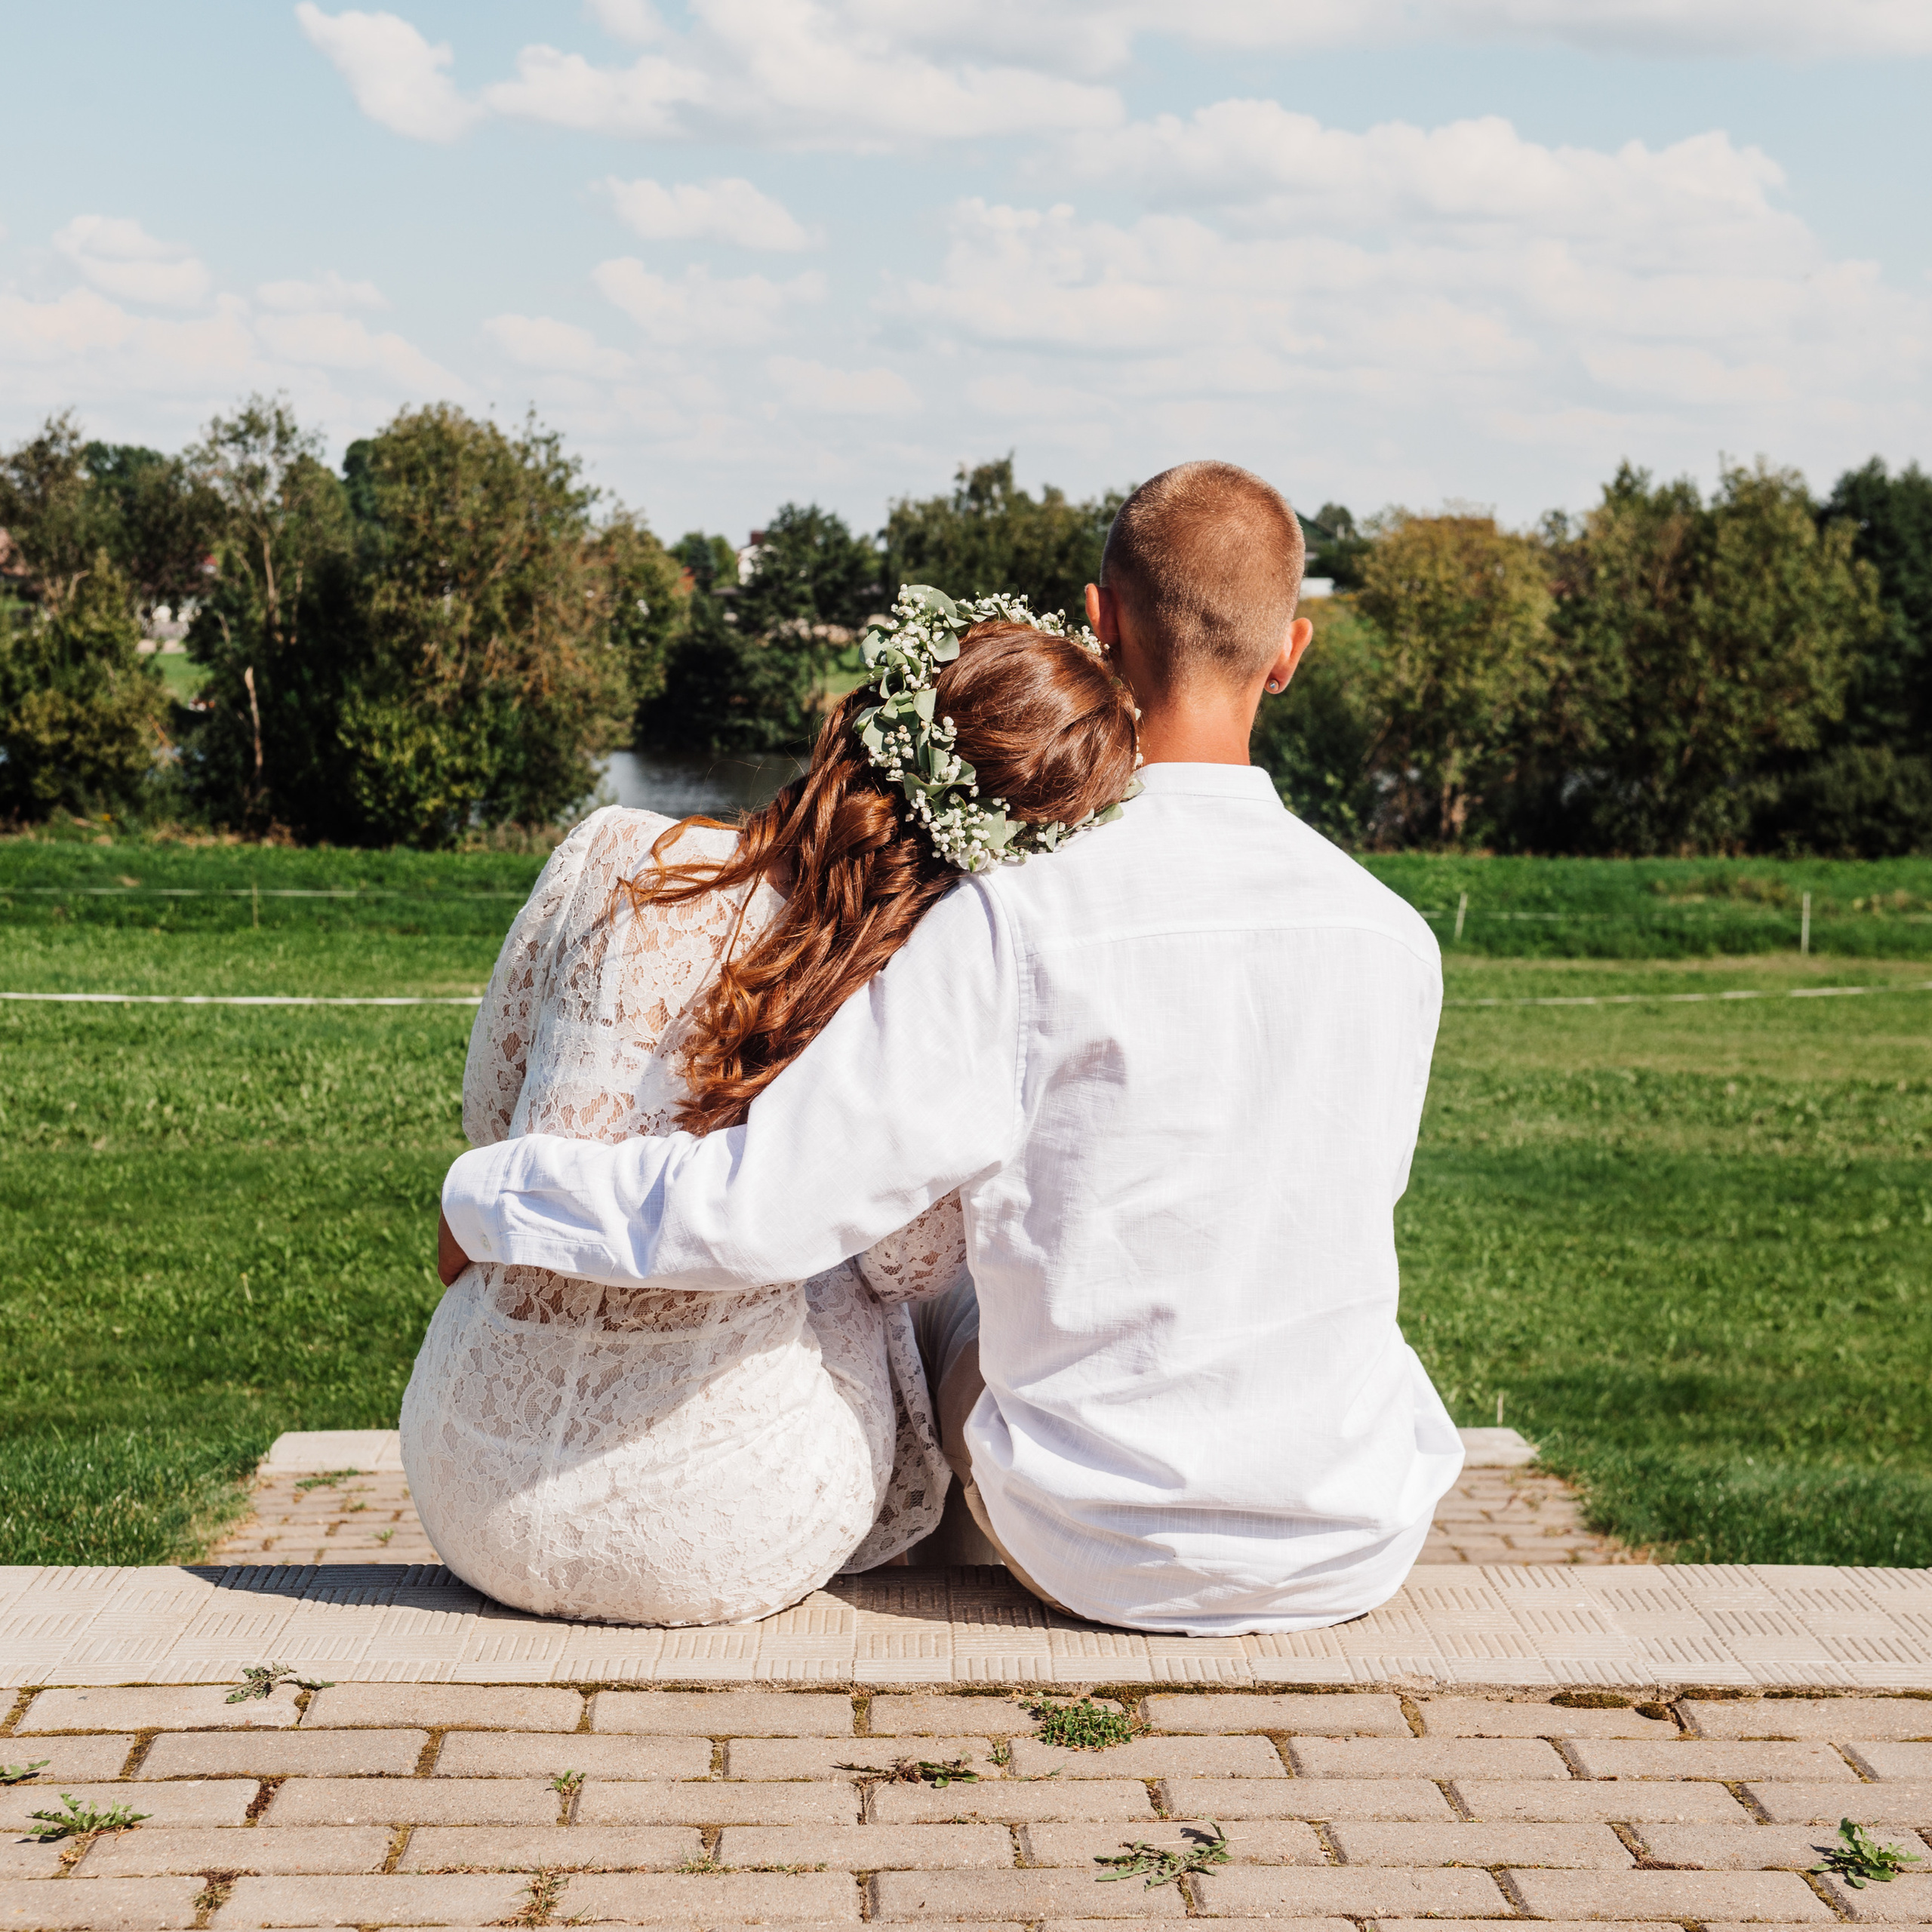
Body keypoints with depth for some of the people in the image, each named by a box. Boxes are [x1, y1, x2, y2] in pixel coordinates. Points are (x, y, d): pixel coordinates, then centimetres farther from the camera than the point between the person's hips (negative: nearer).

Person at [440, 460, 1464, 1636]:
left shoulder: (1020, 921, -21)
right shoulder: (1396, 939, -9)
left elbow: (753, 1209, -24)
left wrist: (486, 1193, -6)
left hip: (1098, 1560, -2)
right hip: (1359, 1558, 2)